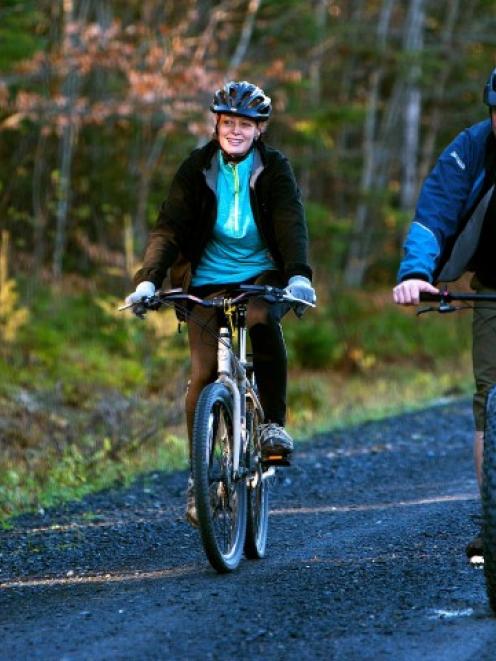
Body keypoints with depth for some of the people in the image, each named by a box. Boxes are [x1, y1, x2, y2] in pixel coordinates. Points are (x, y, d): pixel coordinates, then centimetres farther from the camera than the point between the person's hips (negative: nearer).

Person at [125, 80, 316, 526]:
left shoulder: (274, 168, -4)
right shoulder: (198, 168, -3)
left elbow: (291, 224, -18)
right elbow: (169, 226, -12)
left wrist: (299, 275, -36)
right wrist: (148, 279, -28)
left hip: (263, 276, -1)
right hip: (209, 280, 1)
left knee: (263, 322, -34)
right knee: (204, 373, -11)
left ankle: (274, 422, -18)